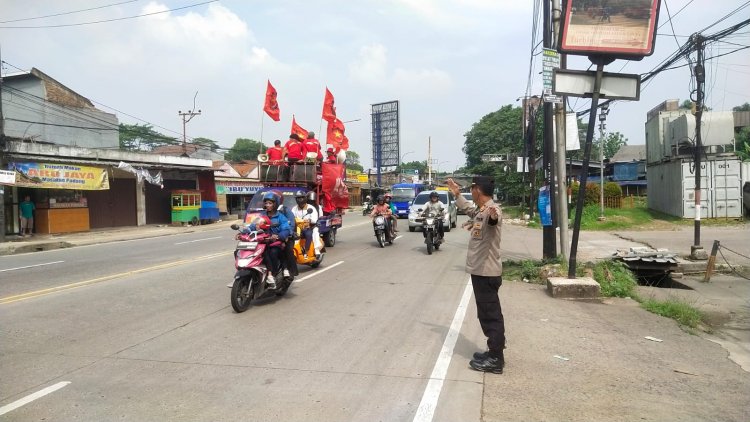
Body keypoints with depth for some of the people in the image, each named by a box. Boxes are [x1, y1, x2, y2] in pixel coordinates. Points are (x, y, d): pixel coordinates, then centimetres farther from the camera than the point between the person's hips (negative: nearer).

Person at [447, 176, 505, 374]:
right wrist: (457, 194, 43)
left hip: (487, 271, -10)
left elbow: (495, 218, -45)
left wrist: (493, 216, -68)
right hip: (480, 270, 10)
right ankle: (494, 352, 29)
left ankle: (495, 359, 4)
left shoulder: (492, 209, -20)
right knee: (488, 313, 17)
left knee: (490, 314, -4)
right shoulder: (479, 210, 12)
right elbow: (467, 209, 36)